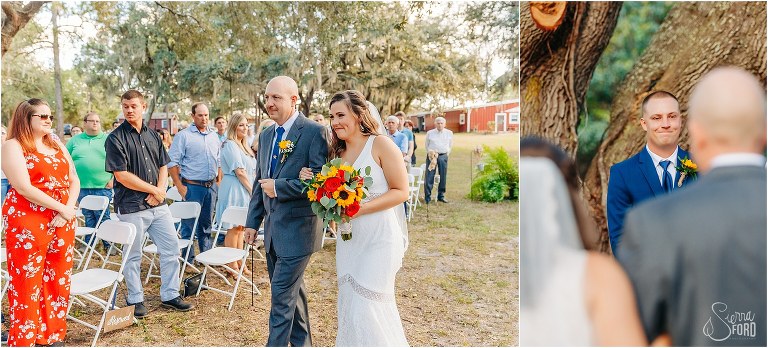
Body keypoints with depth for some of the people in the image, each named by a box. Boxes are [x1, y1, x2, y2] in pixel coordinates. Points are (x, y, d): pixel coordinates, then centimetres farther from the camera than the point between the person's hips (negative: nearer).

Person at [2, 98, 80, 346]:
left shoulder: (57, 146, 15)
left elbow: (74, 180, 9)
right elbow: (24, 188, -16)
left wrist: (69, 209, -7)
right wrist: (61, 208, -16)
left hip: (62, 222, 6)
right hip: (27, 223, -6)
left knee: (57, 280, 10)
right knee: (26, 282, -1)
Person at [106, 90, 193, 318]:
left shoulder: (153, 136, 11)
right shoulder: (116, 139, -7)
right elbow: (121, 175, -14)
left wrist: (160, 191, -5)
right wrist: (153, 189, -10)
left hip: (158, 205, 6)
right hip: (131, 207, -6)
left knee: (171, 248, 9)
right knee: (133, 256, 6)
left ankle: (170, 295, 22)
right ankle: (135, 300, 23)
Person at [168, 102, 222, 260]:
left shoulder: (214, 136, 13)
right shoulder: (183, 136, -5)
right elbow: (172, 163, -9)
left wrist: (218, 182, 10)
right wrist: (180, 187, -13)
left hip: (211, 186, 5)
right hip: (192, 186, -5)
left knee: (206, 224, 14)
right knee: (189, 225, 0)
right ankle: (188, 260, 10)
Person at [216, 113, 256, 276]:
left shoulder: (244, 146, 18)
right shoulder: (230, 145, -11)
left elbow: (252, 171, 19)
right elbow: (239, 171, -16)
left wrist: (254, 190, 8)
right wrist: (252, 190, -13)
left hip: (245, 191, 9)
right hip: (234, 189, -9)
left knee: (240, 228, 13)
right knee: (234, 228, -4)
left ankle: (239, 263, 21)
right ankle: (232, 266, 4)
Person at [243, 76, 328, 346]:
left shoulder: (314, 132, -13)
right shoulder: (266, 135, 11)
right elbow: (260, 182, 16)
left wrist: (278, 187, -18)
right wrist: (252, 222, 15)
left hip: (298, 229, -8)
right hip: (273, 229, 8)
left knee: (282, 294, -4)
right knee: (291, 291, 20)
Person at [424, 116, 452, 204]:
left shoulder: (449, 133, 7)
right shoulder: (430, 133, 4)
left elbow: (450, 144, 19)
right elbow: (426, 144, 15)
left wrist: (448, 152, 9)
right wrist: (429, 152, 4)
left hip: (443, 156, 2)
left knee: (443, 177, 5)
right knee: (429, 177, -6)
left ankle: (441, 196, 16)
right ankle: (427, 197, -2)